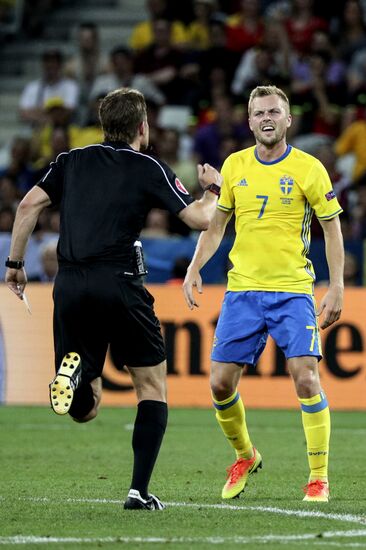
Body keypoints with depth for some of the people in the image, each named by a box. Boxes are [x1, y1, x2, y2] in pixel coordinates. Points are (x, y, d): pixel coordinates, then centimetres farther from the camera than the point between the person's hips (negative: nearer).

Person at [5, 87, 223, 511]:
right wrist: (212, 189, 20)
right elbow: (200, 219, 0)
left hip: (69, 285, 4)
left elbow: (29, 205, 6)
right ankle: (139, 490, 1)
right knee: (152, 385, 12)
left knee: (84, 409, 11)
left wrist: (14, 263, 12)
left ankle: (72, 371, -25)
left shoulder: (72, 161, 15)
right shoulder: (149, 169, 4)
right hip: (118, 281, -4)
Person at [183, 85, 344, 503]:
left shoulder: (308, 169, -3)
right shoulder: (234, 166, 7)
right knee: (220, 383, 0)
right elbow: (217, 223, 16)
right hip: (242, 289, 3)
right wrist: (194, 268, 5)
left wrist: (336, 287, -5)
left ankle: (319, 477, -3)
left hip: (293, 290, -3)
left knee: (306, 378, -15)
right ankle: (244, 457, 26)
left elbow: (332, 228, 2)